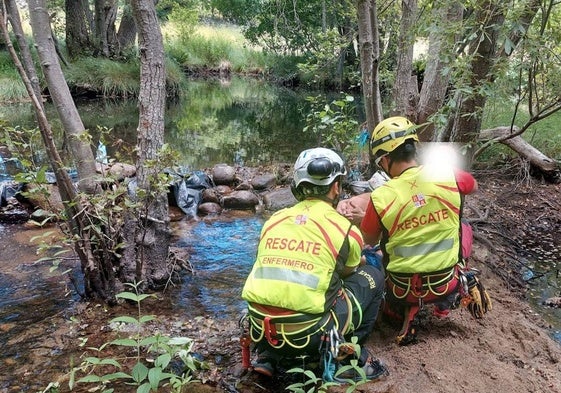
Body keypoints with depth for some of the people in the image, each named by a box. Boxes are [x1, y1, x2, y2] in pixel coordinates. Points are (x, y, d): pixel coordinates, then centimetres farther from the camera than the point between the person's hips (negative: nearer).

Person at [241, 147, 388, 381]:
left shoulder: (273, 220, 8)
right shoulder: (346, 230, -3)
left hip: (261, 331, 4)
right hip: (309, 336, -4)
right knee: (373, 275, 13)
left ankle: (269, 355, 22)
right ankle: (349, 358, 15)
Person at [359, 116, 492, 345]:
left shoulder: (380, 198, -20)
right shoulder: (449, 175, -14)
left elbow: (369, 241, 0)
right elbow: (474, 186, 13)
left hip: (402, 290, -2)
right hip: (447, 284, 2)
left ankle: (408, 310, 8)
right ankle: (464, 287, 15)